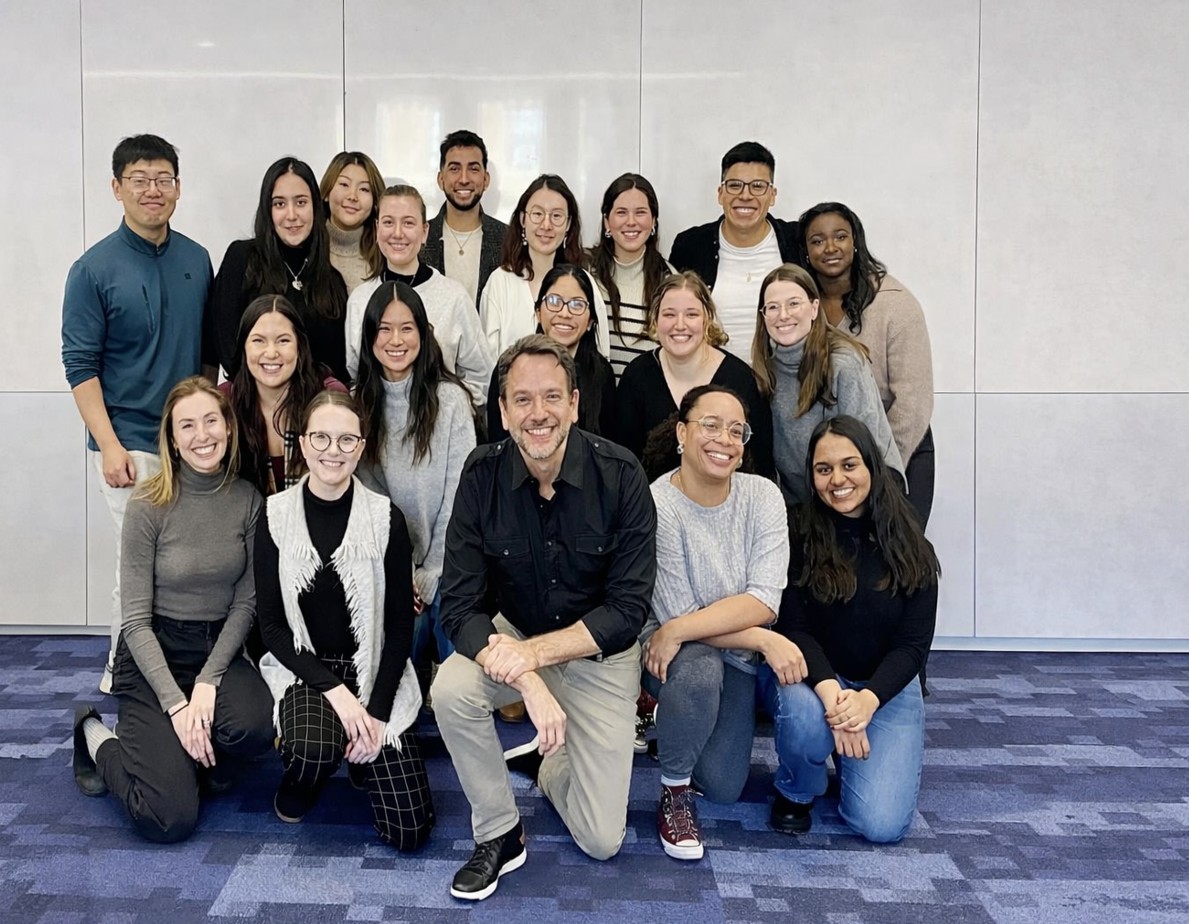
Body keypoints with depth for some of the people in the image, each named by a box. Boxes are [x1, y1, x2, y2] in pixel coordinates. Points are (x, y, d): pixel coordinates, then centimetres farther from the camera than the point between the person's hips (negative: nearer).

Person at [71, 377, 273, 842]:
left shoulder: (247, 500, -3)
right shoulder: (148, 507, -13)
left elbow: (246, 602, -1)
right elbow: (136, 621, -11)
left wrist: (207, 682, -13)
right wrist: (176, 704, -19)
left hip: (219, 648, 3)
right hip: (152, 656, -3)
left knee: (255, 726, -32)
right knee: (170, 818, -16)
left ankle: (199, 755, 5)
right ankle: (98, 739, 15)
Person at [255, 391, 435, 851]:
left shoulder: (386, 518, -6)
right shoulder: (275, 516, -4)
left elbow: (400, 625, -3)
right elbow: (271, 623, -4)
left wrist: (377, 709, -13)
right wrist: (333, 690, -16)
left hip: (373, 670, 1)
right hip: (302, 669, 0)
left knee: (410, 832, -8)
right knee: (315, 748, -36)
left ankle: (356, 750, 22)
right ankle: (298, 782, 3)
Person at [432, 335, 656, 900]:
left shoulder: (620, 475, -19)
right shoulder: (483, 475, -15)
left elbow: (629, 609, -19)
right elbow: (460, 606, -18)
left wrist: (533, 652, -31)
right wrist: (530, 684, -34)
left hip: (598, 651, -1)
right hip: (511, 638, 1)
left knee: (602, 840, -3)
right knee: (450, 690, -32)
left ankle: (544, 762, 31)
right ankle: (499, 835, -7)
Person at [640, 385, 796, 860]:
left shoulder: (762, 496, -12)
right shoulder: (656, 505, -21)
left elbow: (764, 601, -21)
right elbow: (674, 614, -21)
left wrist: (678, 631, -31)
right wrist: (764, 640, -28)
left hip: (739, 658, 3)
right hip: (674, 655, -3)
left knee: (722, 786, -8)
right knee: (699, 669, -38)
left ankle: (670, 719, 26)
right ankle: (674, 794, -10)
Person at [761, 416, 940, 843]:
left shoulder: (909, 547, -4)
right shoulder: (797, 535, -9)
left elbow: (914, 643, -7)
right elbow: (792, 629, -11)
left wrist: (867, 698, -26)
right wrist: (829, 689, -30)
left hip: (885, 687, 2)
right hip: (809, 676, -2)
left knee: (881, 824, -14)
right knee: (804, 718, -39)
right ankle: (795, 792, -3)